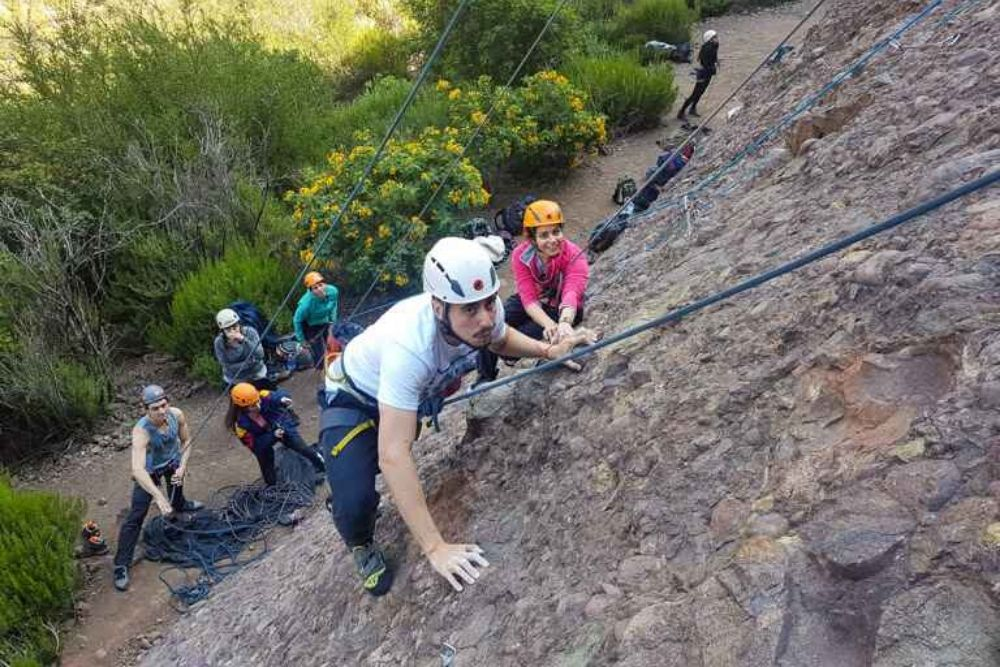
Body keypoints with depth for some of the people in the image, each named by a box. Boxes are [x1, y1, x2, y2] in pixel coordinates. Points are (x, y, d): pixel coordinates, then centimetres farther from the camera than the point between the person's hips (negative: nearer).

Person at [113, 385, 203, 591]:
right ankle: (121, 565, 1)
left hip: (173, 462, 5)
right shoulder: (141, 431, -41)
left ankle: (180, 505, 70)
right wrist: (158, 497, -58)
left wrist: (182, 466, -18)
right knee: (136, 516, -8)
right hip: (150, 470, -5)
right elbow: (137, 470, -50)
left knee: (177, 487, 35)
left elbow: (186, 440, -8)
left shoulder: (176, 415, -29)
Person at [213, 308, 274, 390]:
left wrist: (244, 340, -36)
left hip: (257, 375, 1)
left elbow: (260, 355, -25)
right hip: (236, 380, 0)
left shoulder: (250, 332, -16)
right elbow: (228, 367, -16)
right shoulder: (219, 343, -16)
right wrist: (250, 362, -20)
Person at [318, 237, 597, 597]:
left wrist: (550, 350, -16)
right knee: (354, 503, -24)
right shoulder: (409, 345, -43)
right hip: (354, 401, -7)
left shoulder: (486, 312, -24)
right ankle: (362, 546, 10)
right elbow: (392, 456, -43)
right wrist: (435, 548, -43)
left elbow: (502, 339, 3)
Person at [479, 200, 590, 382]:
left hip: (562, 309, -3)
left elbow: (572, 293, -47)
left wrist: (565, 322, -69)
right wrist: (549, 325, -49)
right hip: (534, 304, 4)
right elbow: (528, 298, -30)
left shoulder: (575, 256, -29)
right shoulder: (521, 255, -21)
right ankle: (485, 379, 3)